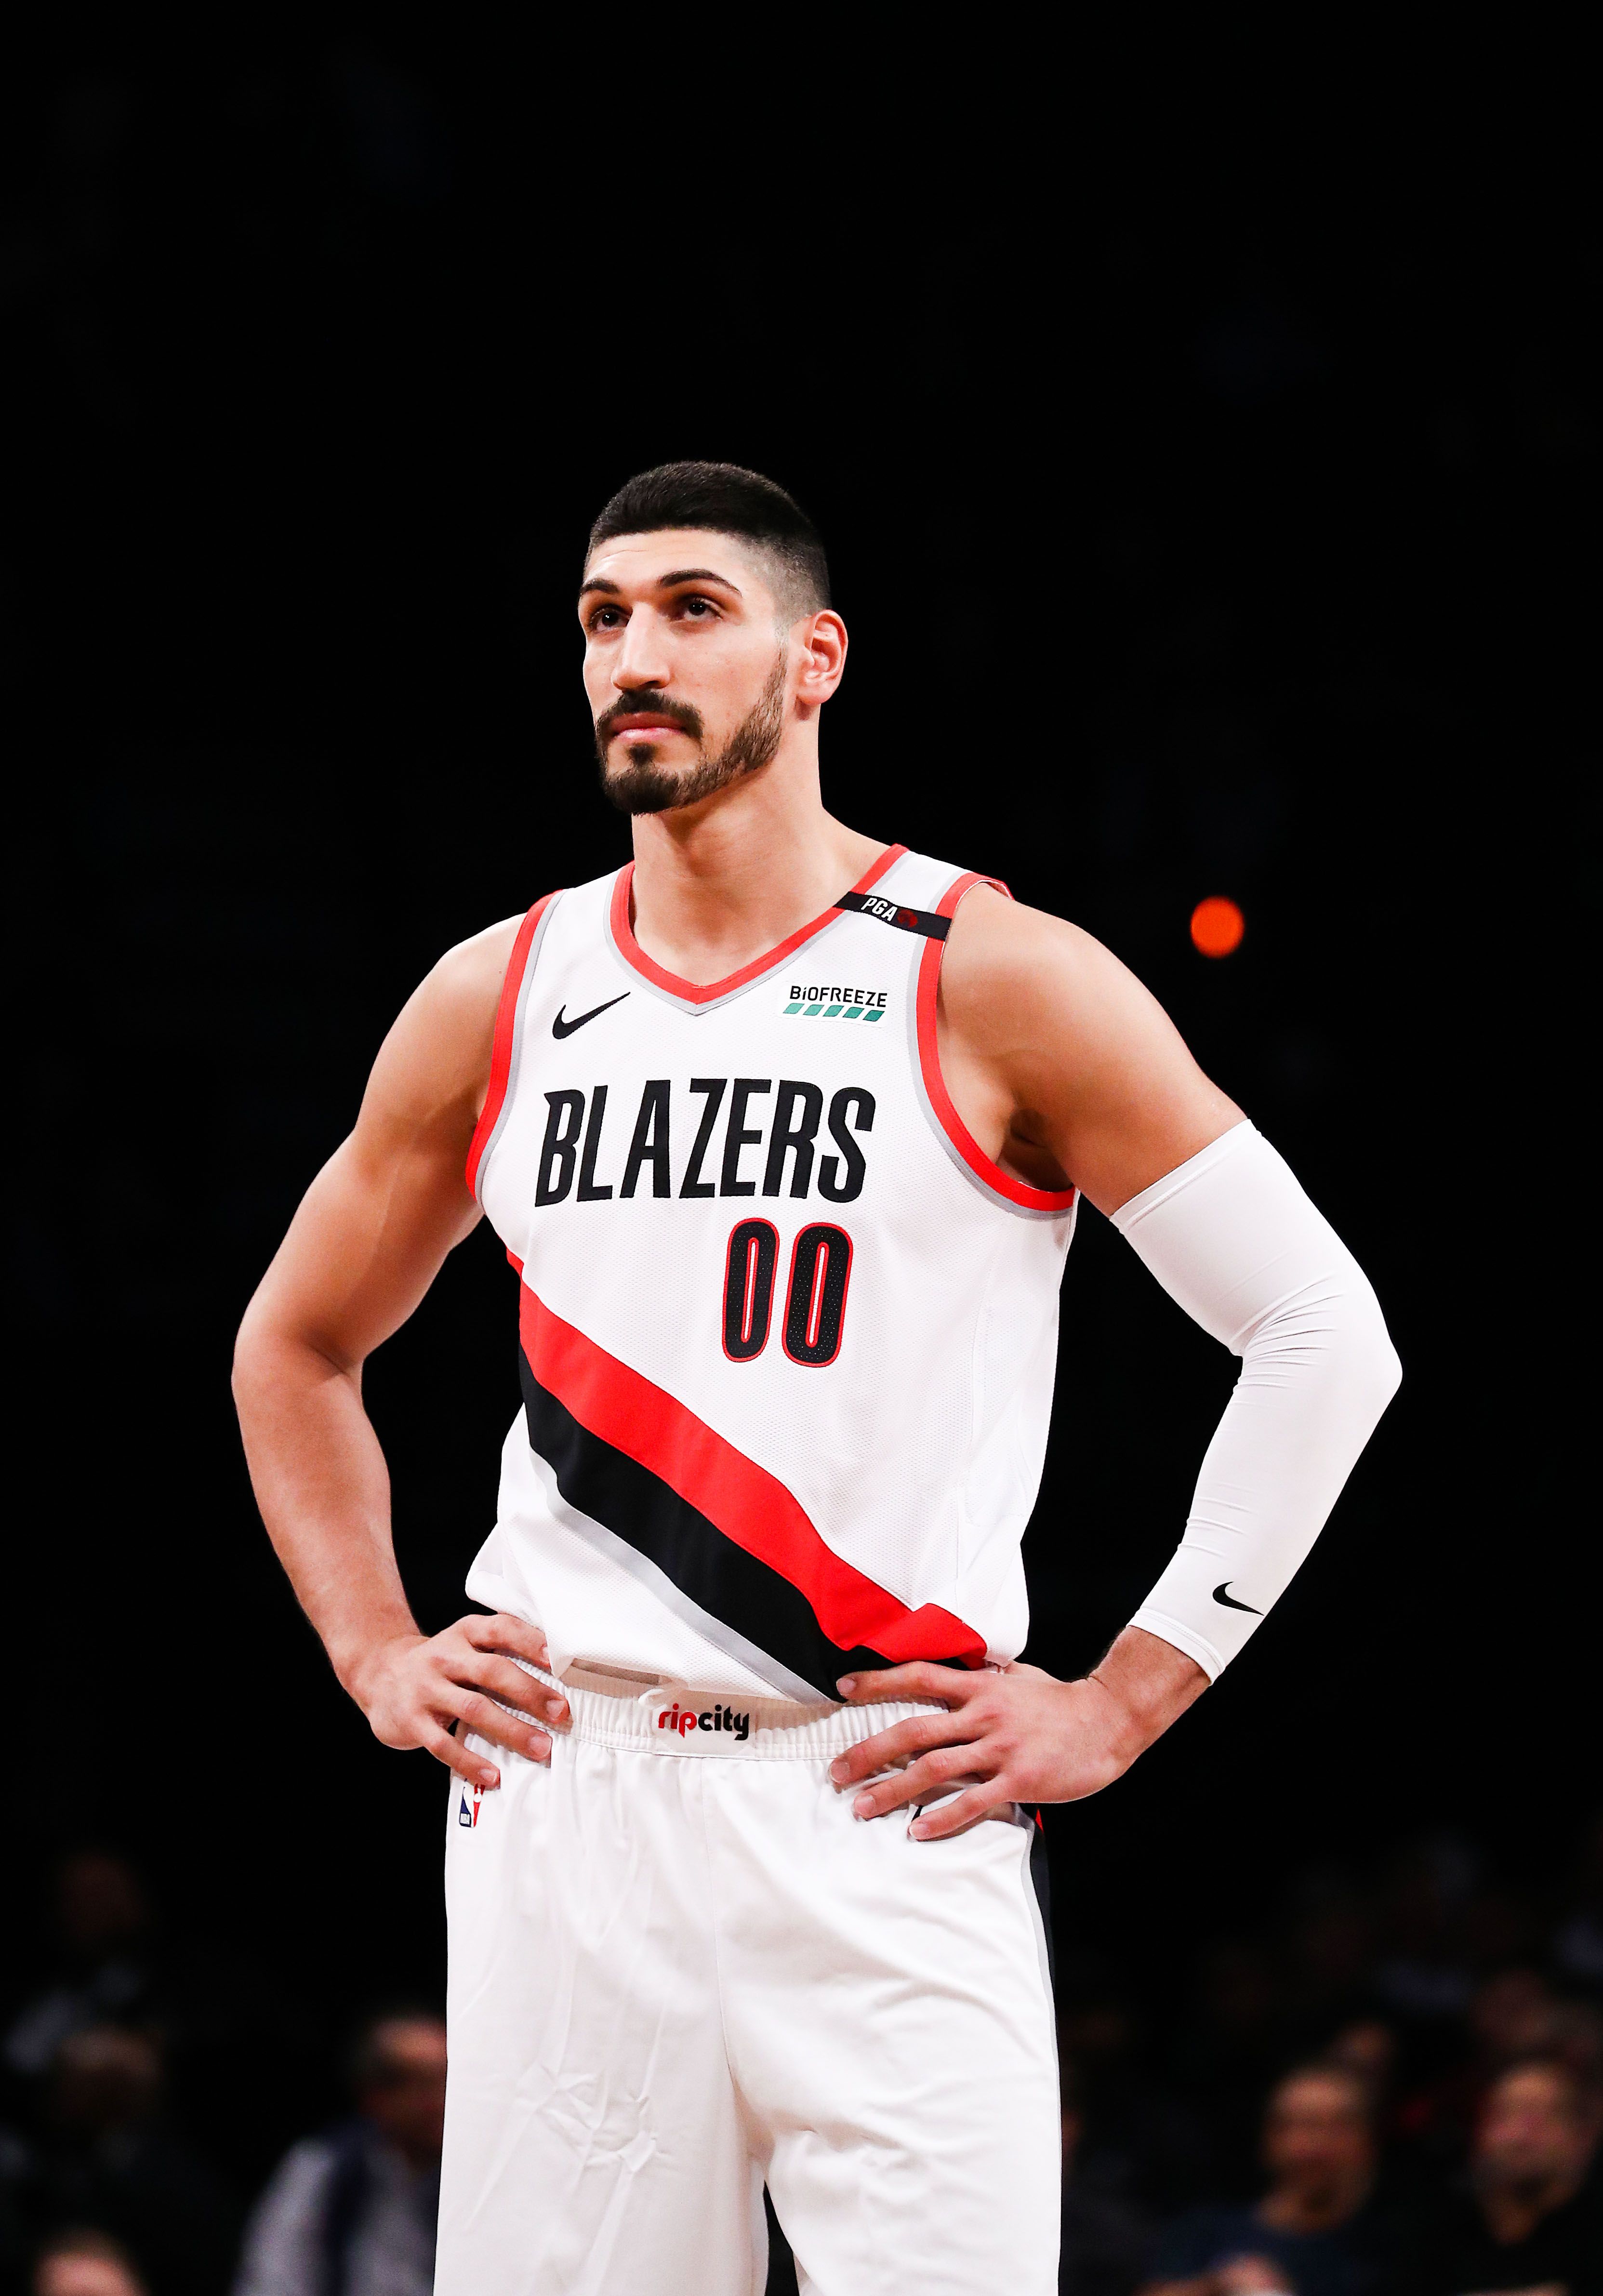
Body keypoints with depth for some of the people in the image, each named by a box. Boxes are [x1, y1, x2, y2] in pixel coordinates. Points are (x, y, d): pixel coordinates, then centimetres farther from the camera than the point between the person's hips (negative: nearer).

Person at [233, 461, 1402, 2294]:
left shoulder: (999, 986, -3)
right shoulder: (498, 1001, 10)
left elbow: (1325, 1335, -2)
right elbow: (294, 1347, 25)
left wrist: (1121, 1707, -4)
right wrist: (375, 1656, 12)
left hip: (885, 1817, -4)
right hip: (555, 1804, 4)